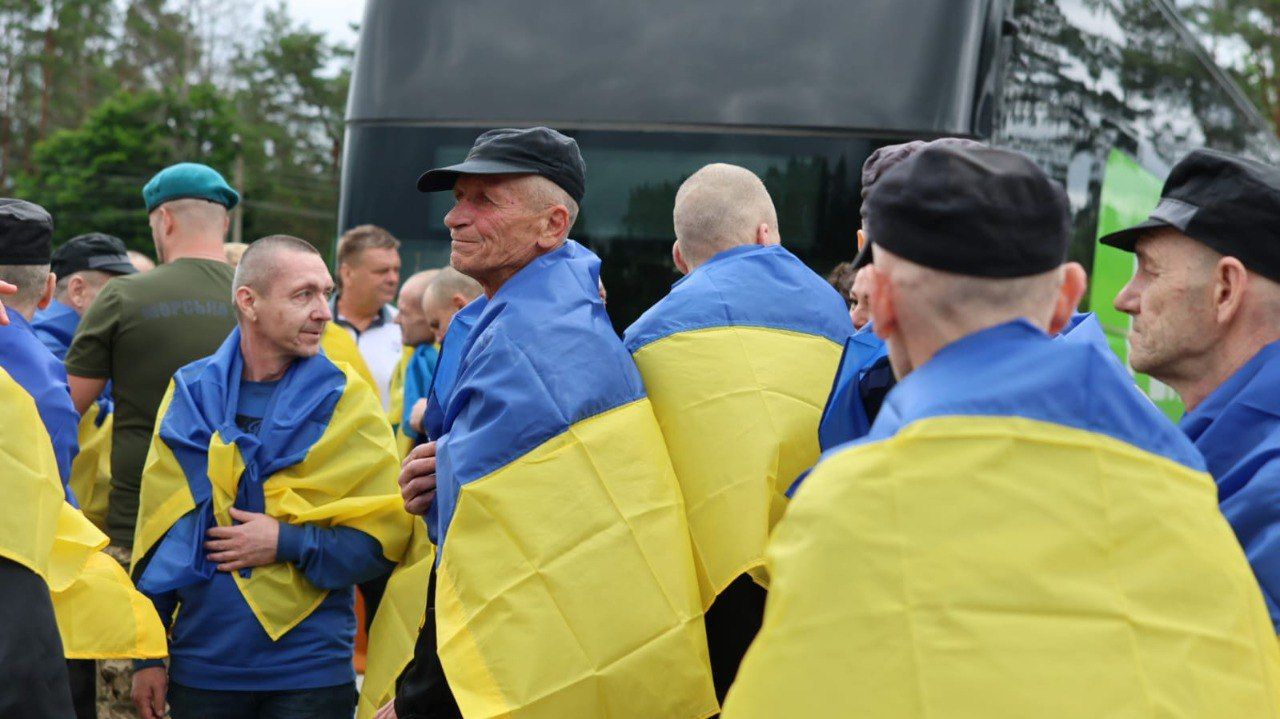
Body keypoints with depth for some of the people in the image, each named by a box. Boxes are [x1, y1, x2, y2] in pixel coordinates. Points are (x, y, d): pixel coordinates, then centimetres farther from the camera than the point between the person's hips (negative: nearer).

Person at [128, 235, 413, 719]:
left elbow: (386, 536, -4)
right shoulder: (189, 394, 5)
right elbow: (157, 531, 9)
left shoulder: (344, 399, -1)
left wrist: (288, 544, -14)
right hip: (201, 669, 2)